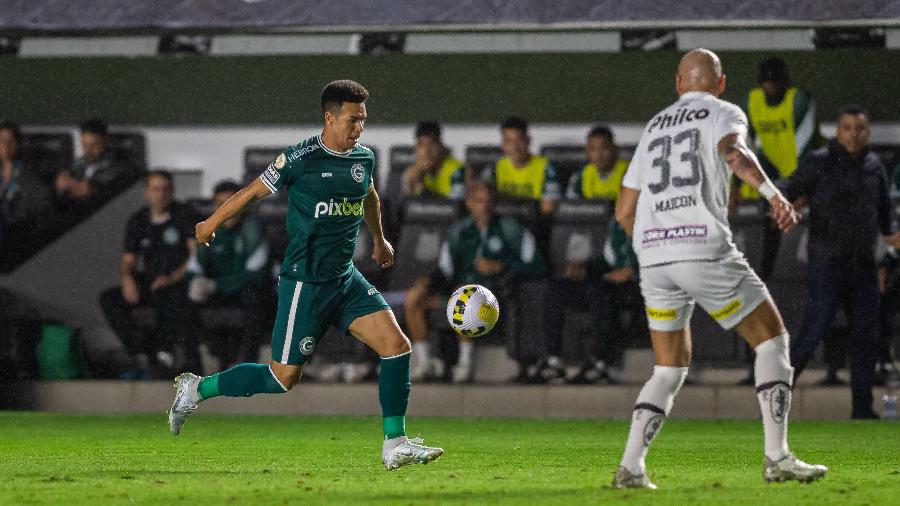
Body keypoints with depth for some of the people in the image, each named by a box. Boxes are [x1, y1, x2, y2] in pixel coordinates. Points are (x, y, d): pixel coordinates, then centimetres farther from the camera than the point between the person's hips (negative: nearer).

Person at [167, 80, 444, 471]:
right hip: (304, 282, -6)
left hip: (346, 278, 6)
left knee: (396, 345, -10)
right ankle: (195, 389, 16)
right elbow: (252, 192, -2)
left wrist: (379, 240, 44)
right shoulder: (300, 159, -15)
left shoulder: (364, 159, 5)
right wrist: (211, 225, 11)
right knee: (283, 377, -3)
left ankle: (394, 445, -5)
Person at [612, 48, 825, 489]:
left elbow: (624, 212, 24)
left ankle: (630, 467, 0)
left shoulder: (654, 127, 24)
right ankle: (776, 457, -2)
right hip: (705, 249, -5)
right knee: (772, 337, 8)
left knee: (669, 370, 15)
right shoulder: (724, 114, 8)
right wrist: (773, 193, -32)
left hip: (652, 254, 5)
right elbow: (732, 151, -18)